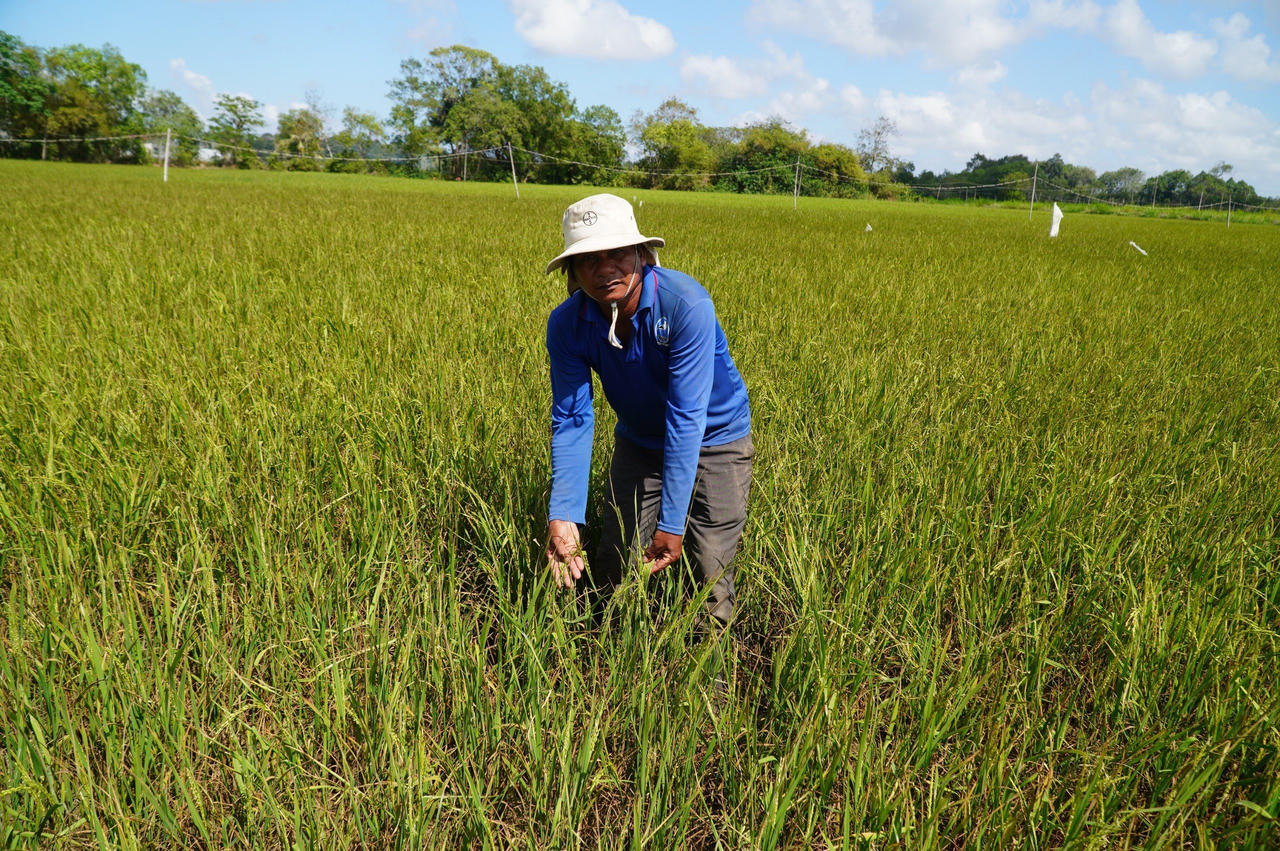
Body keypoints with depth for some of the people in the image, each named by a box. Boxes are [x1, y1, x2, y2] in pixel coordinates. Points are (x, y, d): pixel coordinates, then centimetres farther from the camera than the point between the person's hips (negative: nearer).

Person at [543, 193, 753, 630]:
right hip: (639, 443, 4)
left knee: (709, 577, -5)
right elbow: (571, 421, -19)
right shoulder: (566, 325, -19)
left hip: (713, 440, -3)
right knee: (612, 574, 6)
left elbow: (686, 417, -34)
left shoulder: (686, 305, -33)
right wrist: (564, 516, -32)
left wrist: (671, 522, -34)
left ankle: (713, 638, 30)